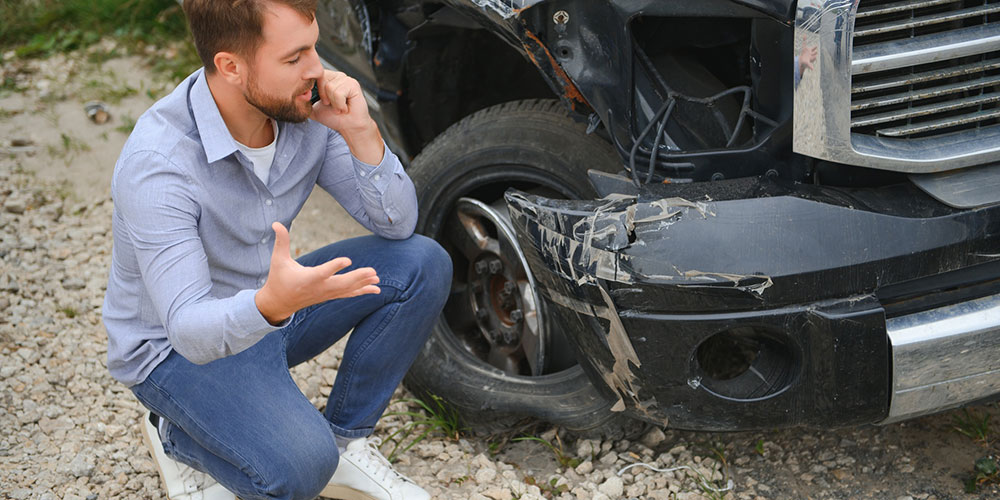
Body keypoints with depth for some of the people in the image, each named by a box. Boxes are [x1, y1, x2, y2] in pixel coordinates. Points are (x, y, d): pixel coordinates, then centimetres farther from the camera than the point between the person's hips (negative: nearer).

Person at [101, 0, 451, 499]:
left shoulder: (303, 107, -13)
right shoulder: (157, 162, -32)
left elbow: (396, 224, -9)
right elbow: (189, 328, -34)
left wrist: (361, 134, -27)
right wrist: (272, 304, -55)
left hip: (268, 305, 7)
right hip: (177, 347, -6)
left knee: (423, 263, -13)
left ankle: (345, 439, 2)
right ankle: (178, 437, 2)